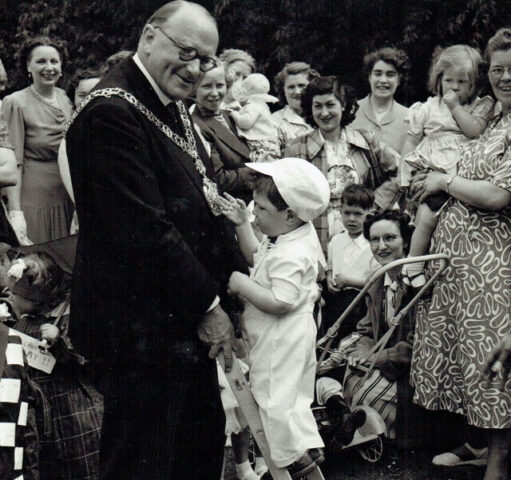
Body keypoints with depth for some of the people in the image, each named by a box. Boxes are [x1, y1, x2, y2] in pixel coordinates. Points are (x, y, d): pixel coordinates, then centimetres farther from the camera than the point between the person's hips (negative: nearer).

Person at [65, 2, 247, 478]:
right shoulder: (111, 113, -21)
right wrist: (208, 306, -17)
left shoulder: (173, 107, 13)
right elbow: (145, 231, -25)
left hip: (187, 326, 10)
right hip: (140, 328, -10)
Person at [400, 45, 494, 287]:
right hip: (428, 172, -1)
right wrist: (405, 170, 6)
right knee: (427, 217, -16)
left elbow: (475, 130, -9)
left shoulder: (481, 106, 11)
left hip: (459, 174, 1)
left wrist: (455, 106, -6)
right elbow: (411, 141, 13)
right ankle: (413, 266, -6)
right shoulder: (428, 108, 11)